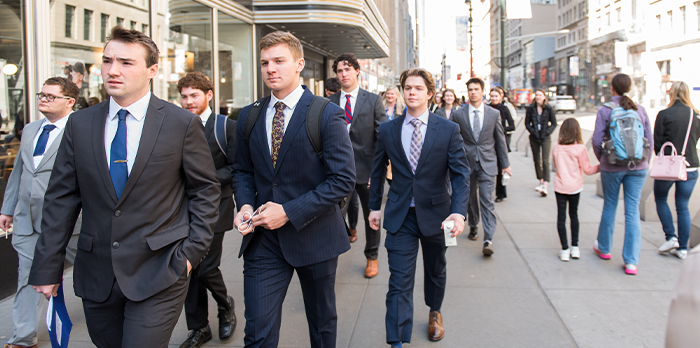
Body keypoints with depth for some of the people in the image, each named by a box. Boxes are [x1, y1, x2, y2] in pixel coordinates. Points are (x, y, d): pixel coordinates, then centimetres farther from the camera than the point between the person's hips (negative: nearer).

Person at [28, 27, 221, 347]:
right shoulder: (79, 124, 4)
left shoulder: (183, 123, -5)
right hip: (96, 276, 4)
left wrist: (192, 251, -6)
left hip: (159, 273, -4)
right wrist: (47, 267, 3)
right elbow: (61, 198, 6)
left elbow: (205, 190, 0)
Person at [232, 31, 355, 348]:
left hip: (313, 235, -2)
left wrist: (290, 212, -20)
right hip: (263, 239, 3)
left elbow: (343, 179, -15)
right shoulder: (249, 116, 5)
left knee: (322, 321, 18)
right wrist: (245, 205, -8)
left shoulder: (327, 114, -10)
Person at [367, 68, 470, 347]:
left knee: (436, 271, 22)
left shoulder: (448, 130, -5)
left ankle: (435, 313, 49)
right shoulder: (388, 130, 0)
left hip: (435, 214, 1)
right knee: (399, 281, -4)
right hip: (400, 216, 0)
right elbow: (378, 171, 11)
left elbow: (460, 174, -10)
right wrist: (374, 206, 12)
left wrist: (459, 211, -22)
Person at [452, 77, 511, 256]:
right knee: (471, 199, 13)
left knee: (487, 201, -7)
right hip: (467, 163, 1)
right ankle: (473, 227, 36)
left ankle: (488, 240, -9)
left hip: (487, 163, -1)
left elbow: (500, 140, 7)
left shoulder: (494, 114, 3)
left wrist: (505, 164, 8)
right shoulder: (458, 115, 2)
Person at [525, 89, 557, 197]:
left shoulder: (548, 108, -2)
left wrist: (547, 132, -9)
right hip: (534, 138, 3)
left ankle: (545, 186, -19)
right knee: (536, 160, 11)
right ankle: (541, 181, 27)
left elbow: (554, 123, 3)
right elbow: (527, 123, 5)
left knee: (545, 161, -12)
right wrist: (533, 131, -9)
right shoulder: (531, 108, 1)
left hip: (545, 138, -3)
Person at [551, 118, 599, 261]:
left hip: (560, 186, 0)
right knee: (574, 214, 16)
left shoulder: (556, 147, -4)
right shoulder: (580, 148, -11)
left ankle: (565, 250, 3)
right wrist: (602, 166, 7)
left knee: (561, 217, 4)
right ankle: (575, 247, 20)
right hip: (575, 187, 0)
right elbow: (587, 170, -5)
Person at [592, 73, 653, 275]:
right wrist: (643, 163, 17)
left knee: (609, 207, 16)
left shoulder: (605, 111, -7)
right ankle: (631, 262, 3)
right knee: (633, 211, 4)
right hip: (638, 168, 2)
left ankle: (604, 248, 33)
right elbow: (650, 141, 5)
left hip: (612, 167, -2)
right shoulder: (640, 110, 2)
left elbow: (597, 141, -9)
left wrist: (602, 160, 9)